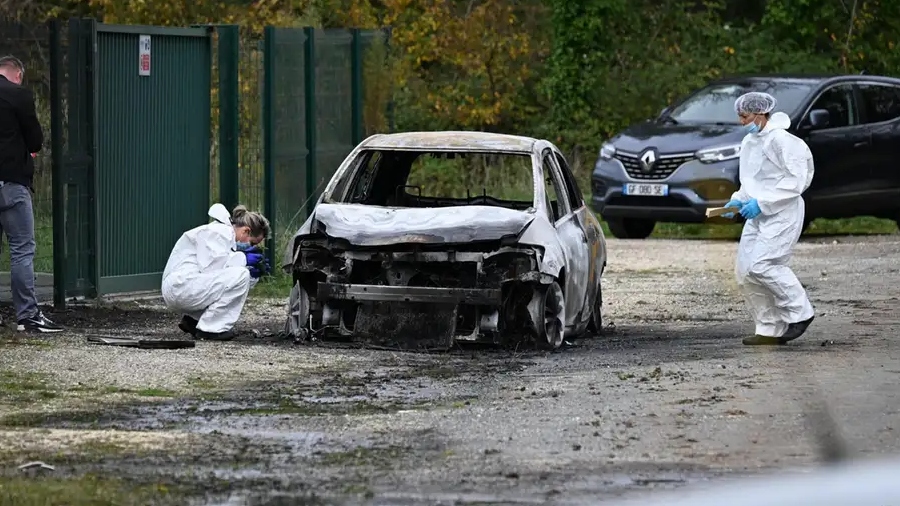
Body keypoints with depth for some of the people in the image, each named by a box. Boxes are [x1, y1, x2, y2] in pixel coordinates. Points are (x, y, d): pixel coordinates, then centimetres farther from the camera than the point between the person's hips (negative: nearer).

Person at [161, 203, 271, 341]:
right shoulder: (218, 232, -11)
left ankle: (193, 319, 12)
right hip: (180, 286, -11)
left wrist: (254, 273, 4)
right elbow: (209, 266, -22)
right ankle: (211, 328, -14)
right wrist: (243, 258, -13)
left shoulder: (227, 235, 21)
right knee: (240, 275, -21)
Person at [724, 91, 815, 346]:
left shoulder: (780, 140, -15)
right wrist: (738, 200, 6)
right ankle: (769, 330, 8)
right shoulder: (749, 142, 14)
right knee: (744, 272, 1)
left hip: (783, 213, -9)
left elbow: (796, 180, -19)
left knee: (761, 265, -20)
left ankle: (799, 313, -4)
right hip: (759, 215, 9)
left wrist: (761, 202, -20)